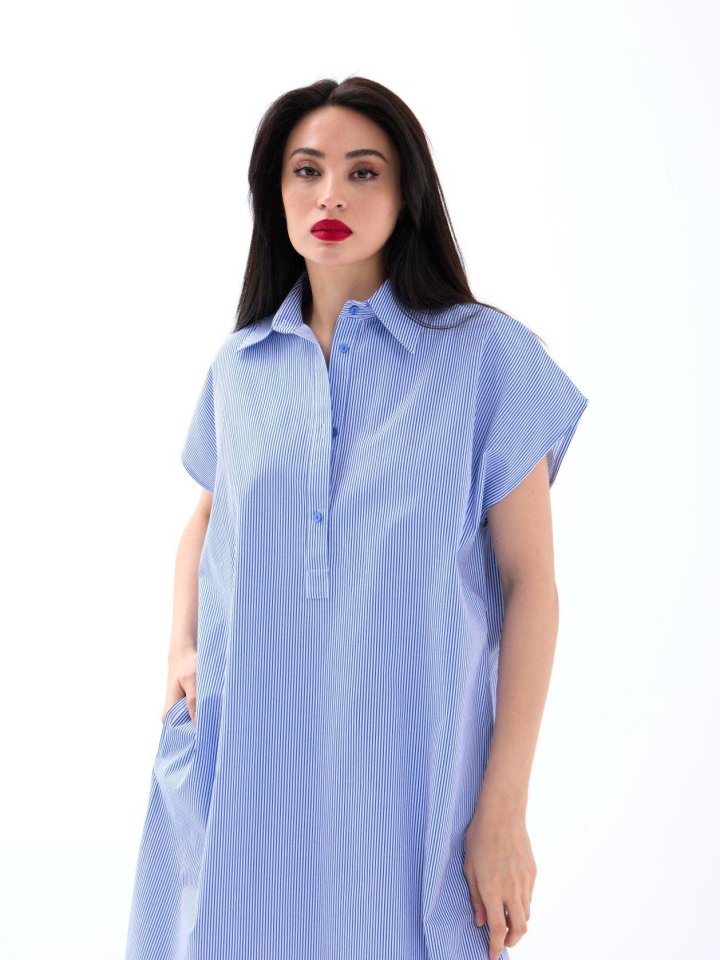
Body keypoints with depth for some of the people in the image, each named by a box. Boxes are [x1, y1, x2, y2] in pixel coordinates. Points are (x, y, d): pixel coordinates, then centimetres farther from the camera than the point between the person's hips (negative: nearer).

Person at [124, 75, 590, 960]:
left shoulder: (486, 354, -6)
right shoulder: (240, 365, 5)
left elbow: (529, 584, -7)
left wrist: (504, 811, -11)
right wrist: (182, 648, 4)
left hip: (403, 771, -3)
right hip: (242, 767, 3)